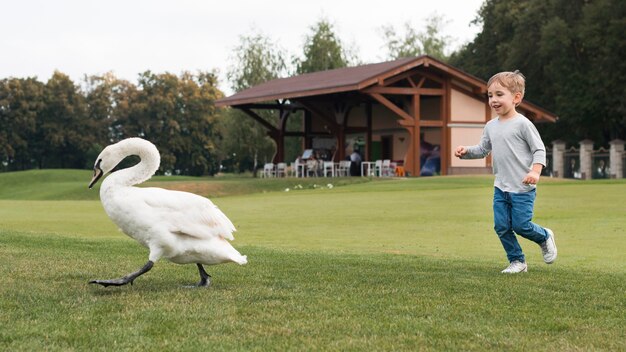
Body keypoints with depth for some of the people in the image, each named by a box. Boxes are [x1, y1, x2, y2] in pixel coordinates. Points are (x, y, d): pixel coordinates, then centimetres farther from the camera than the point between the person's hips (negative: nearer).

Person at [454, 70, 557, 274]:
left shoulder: (522, 124, -12)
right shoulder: (491, 126, 8)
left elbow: (539, 149, -10)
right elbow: (483, 149, 18)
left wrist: (535, 171, -24)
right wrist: (466, 151, 0)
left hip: (522, 189, -6)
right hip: (500, 188, 6)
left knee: (521, 225, -4)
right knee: (501, 226, 2)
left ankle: (545, 237, 26)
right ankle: (517, 261, 16)